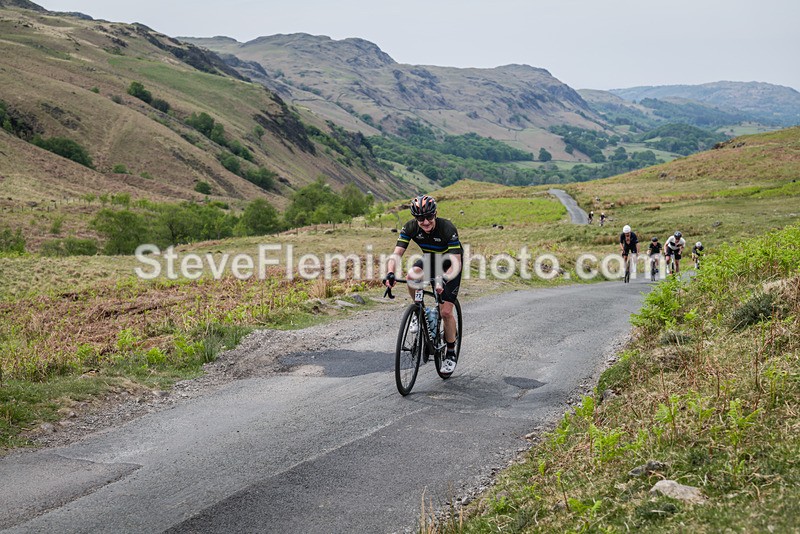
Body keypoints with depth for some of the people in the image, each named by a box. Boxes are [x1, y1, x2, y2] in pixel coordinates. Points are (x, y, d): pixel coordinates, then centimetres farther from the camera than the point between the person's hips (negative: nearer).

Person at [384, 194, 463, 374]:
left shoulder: (447, 228, -34)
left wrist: (443, 280, -55)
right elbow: (397, 253, -28)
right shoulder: (410, 227, -23)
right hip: (430, 259, 4)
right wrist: (390, 273, -48)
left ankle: (451, 353, 10)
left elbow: (456, 262, -36)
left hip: (450, 265, -3)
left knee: (445, 312, -11)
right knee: (411, 277, -31)